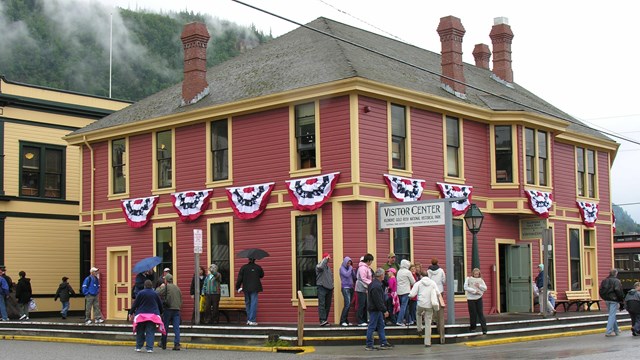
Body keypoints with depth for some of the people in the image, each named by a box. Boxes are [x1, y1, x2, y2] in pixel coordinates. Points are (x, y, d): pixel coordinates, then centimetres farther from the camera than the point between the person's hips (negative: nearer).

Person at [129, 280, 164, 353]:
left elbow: (135, 304, -1)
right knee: (150, 332, 0)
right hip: (153, 315, 0)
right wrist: (160, 312, 27)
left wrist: (131, 313, 6)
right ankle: (149, 348, -8)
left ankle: (138, 347, 15)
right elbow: (160, 305, 11)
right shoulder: (155, 294, 3)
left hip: (141, 315, 0)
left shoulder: (141, 293, -3)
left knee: (140, 332, 11)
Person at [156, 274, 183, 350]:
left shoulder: (165, 287, -2)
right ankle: (177, 344, -9)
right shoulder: (177, 288, 15)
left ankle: (163, 344, 17)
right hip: (177, 309, 4)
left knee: (165, 327, 8)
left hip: (168, 309, -4)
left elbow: (157, 293, -7)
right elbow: (181, 299, 18)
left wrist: (160, 287, 9)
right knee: (176, 327, 0)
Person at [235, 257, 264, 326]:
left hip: (246, 289, 2)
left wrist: (238, 287, 4)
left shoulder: (243, 267, -1)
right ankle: (252, 320, -9)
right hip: (254, 289, -2)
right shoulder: (258, 267, -1)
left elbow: (239, 278, -2)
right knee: (253, 304, -3)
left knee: (247, 303, 14)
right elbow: (262, 275, 15)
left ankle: (248, 320, 17)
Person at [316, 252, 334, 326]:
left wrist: (332, 287, 20)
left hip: (329, 288, 7)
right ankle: (322, 320, -19)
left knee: (328, 305, 6)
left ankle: (325, 320, 12)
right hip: (322, 287, -7)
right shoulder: (319, 265, -2)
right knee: (322, 304, -13)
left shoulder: (328, 267, 21)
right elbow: (320, 267, -29)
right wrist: (325, 259, -18)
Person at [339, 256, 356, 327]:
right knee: (347, 304, -17)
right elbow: (346, 275, -18)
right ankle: (342, 321, -15)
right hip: (345, 288, -7)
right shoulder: (342, 268, -2)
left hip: (351, 288, 7)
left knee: (348, 305, 4)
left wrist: (352, 269, 2)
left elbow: (354, 277, 11)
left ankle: (346, 320, 8)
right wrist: (350, 269, -5)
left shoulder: (350, 268, 16)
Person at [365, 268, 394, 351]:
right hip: (374, 309, -11)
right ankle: (369, 345, 3)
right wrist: (384, 310, -21)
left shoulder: (375, 283, 10)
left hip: (378, 309, 11)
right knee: (372, 327, -3)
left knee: (381, 326, 15)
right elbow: (378, 301, -25)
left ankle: (383, 343, 21)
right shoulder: (376, 286, -24)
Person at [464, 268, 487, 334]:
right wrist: (474, 291, -14)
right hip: (471, 299, -2)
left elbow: (485, 288, 8)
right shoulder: (468, 279, 1)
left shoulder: (480, 280, 10)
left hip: (479, 298, 2)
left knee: (480, 313, -2)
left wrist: (479, 286, -9)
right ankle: (472, 328, 17)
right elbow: (465, 287, -10)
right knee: (473, 314, 0)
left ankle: (484, 329, -2)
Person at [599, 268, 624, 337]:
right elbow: (618, 291, -19)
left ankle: (616, 330, 28)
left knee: (612, 315, 19)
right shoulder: (616, 281, -11)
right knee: (612, 315, -5)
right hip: (614, 300, -7)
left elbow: (601, 291, 10)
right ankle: (609, 331, -9)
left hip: (607, 300, 7)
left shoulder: (604, 281, 9)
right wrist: (621, 299, -8)